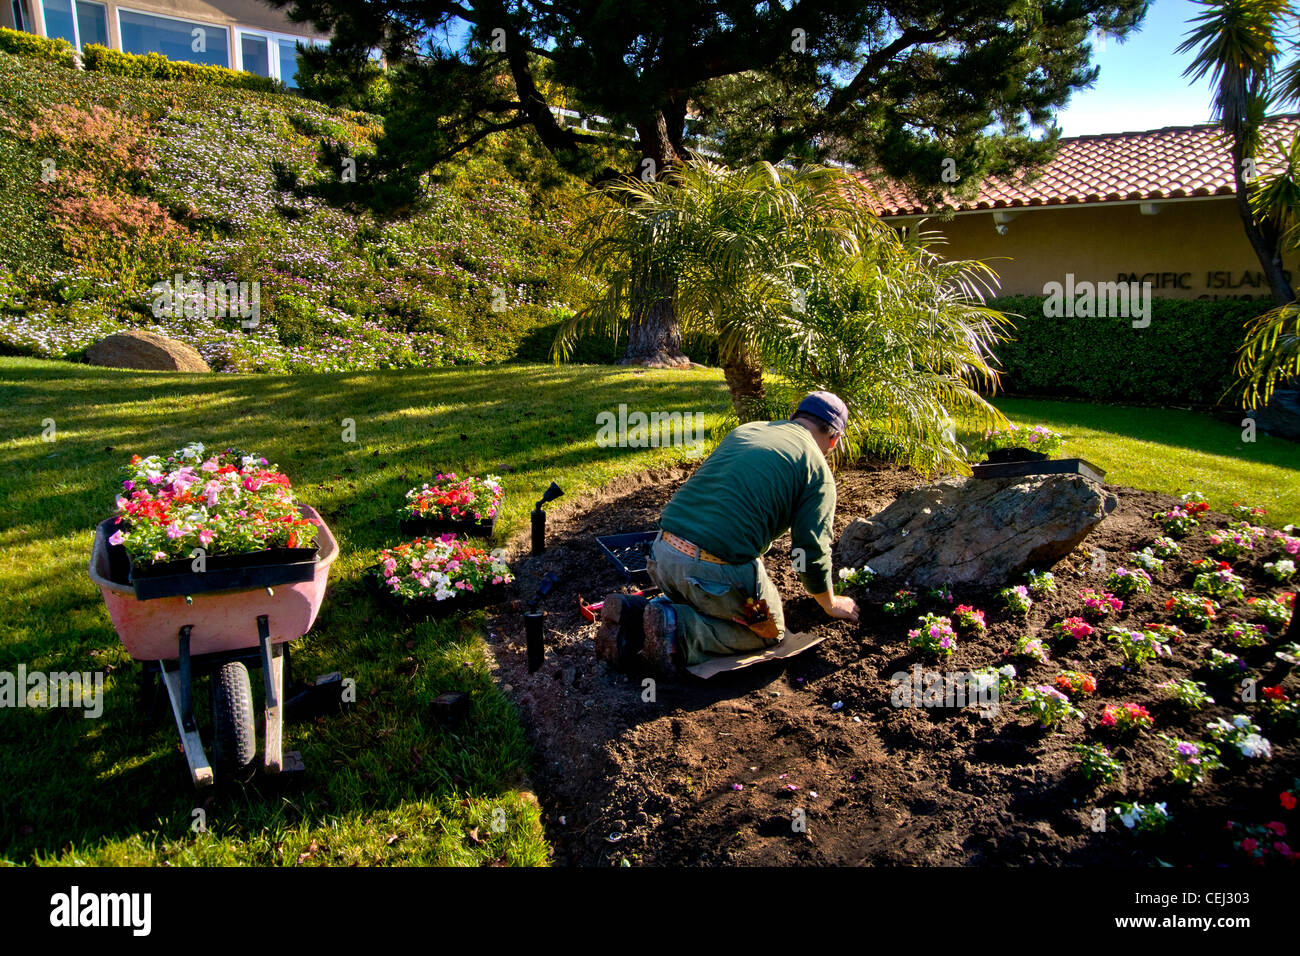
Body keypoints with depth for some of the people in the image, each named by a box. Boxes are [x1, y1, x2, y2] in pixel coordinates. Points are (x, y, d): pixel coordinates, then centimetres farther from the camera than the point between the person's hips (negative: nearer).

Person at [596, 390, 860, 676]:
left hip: (662, 553, 7)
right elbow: (812, 552, 1)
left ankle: (633, 614, 6)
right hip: (719, 572, -6)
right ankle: (679, 631, -6)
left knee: (694, 604, 33)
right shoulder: (817, 469, 2)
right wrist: (831, 605, 21)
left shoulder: (744, 430, 21)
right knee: (769, 633, 17)